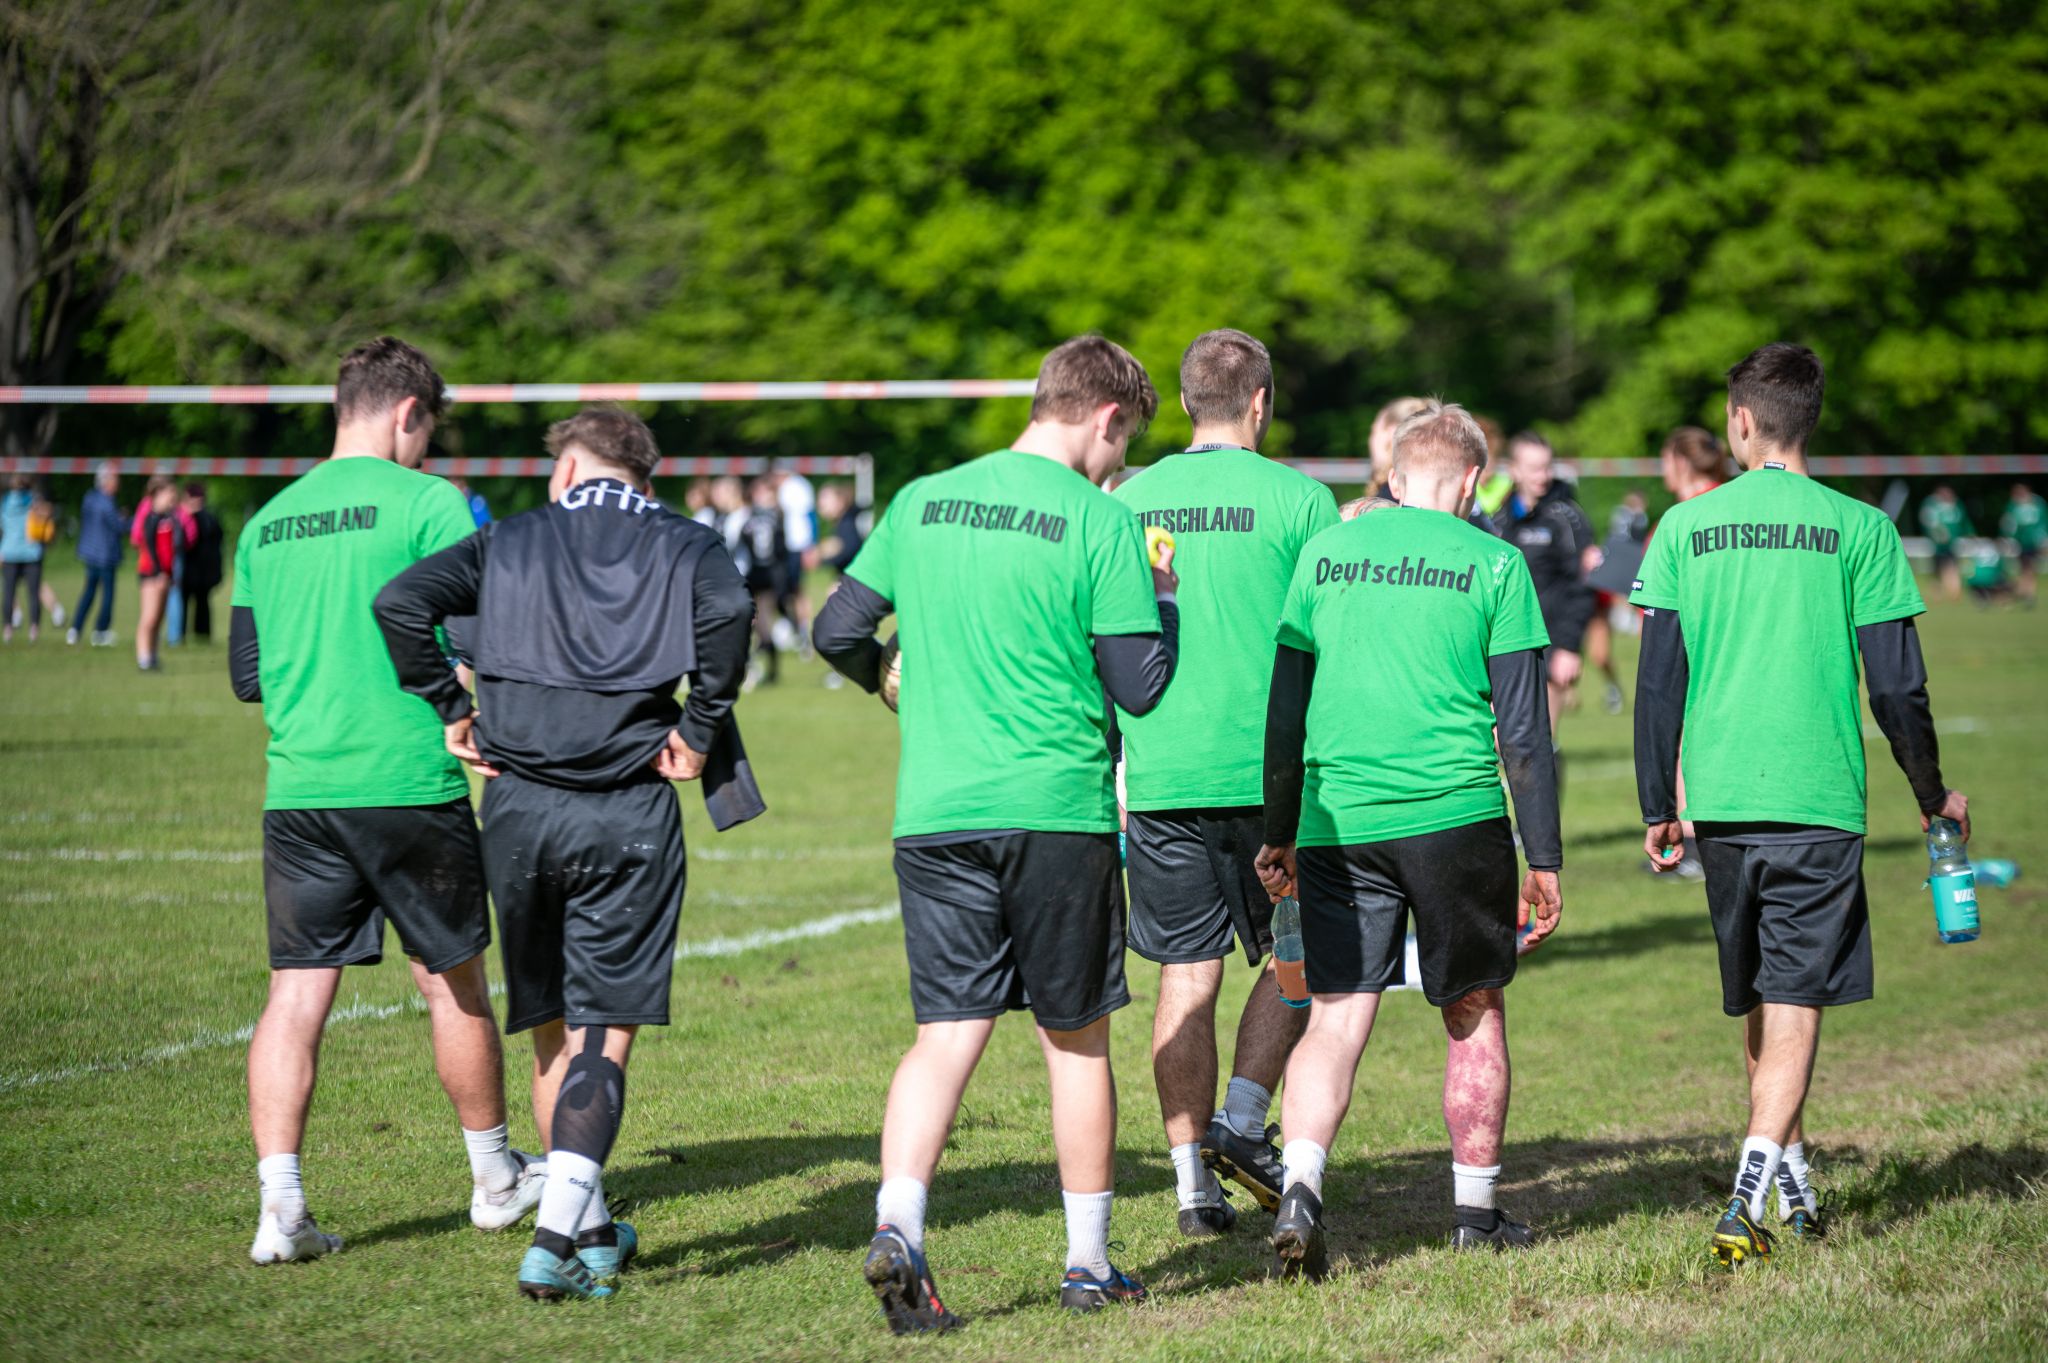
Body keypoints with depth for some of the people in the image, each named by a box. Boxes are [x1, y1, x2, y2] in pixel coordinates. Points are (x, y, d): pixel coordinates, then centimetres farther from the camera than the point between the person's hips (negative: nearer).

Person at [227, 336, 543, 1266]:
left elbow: (247, 673, 16)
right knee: (453, 982, 12)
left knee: (296, 993, 2)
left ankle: (280, 1208, -8)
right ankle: (494, 1179, 27)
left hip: (297, 792, 4)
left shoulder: (268, 521, 11)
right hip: (409, 784, -4)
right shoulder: (426, 501, -5)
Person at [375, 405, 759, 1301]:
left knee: (552, 1028, 15)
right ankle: (559, 1232, -16)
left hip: (517, 806, 2)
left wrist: (448, 713, 6)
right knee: (604, 1030, -1)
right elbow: (726, 610, -15)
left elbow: (401, 601, -2)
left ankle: (591, 1231, 23)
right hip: (628, 810, -2)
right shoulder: (682, 544, 8)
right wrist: (699, 730, -6)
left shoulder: (511, 541, 13)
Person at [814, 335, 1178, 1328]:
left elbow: (838, 632, 11)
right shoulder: (1099, 520, -6)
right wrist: (1160, 599, 13)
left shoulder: (921, 503, 7)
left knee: (946, 1032, 2)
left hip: (934, 813, 3)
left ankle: (897, 1224, -19)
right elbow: (1140, 686, -6)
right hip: (1058, 810, -3)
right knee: (1075, 1038, 10)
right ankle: (1087, 1263, 18)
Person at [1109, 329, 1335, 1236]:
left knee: (1186, 974, 6)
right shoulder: (1298, 499, -4)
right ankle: (1242, 1120, 2)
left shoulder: (1129, 500, 6)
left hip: (1159, 775, 3)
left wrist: (1111, 770, 20)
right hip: (1268, 769, -3)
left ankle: (1193, 1178, 5)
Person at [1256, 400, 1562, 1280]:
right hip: (1454, 813, -2)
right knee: (1474, 1015, 13)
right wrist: (1544, 858, 4)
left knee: (1335, 1020, 3)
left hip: (1337, 820, 2)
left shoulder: (1324, 553, 7)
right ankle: (1477, 1216, 21)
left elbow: (1284, 709, 9)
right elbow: (1523, 729, -1)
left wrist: (1279, 835, 16)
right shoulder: (1494, 564, 0)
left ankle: (1300, 1191, -18)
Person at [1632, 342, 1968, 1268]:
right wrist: (1933, 796, 12)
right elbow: (1896, 687, -2)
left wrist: (1658, 808, 12)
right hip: (1817, 802, -3)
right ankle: (1750, 1198, -17)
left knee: (1757, 1000, 18)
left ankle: (1792, 1179, 26)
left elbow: (1658, 682, 3)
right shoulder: (1858, 530, -2)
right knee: (1794, 1004, -3)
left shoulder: (1686, 527, 4)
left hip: (1718, 801, 3)